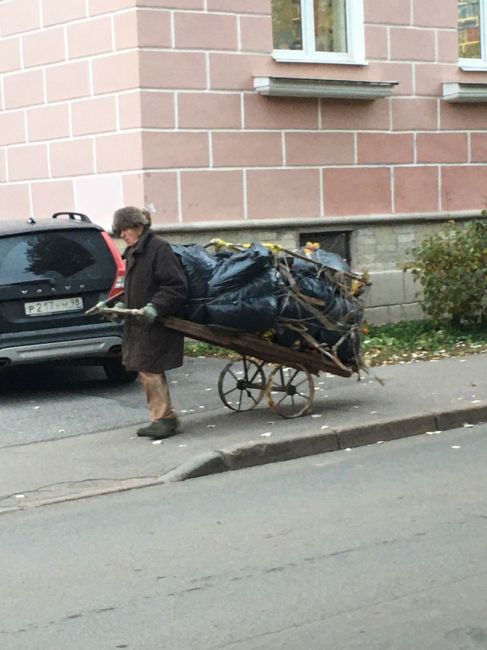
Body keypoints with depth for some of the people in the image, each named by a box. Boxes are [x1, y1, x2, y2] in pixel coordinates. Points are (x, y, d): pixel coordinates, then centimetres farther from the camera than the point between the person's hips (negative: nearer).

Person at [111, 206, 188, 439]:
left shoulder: (159, 248, -13)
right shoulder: (133, 253, 18)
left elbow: (176, 287, -18)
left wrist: (155, 307, -27)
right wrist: (123, 306, 10)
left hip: (156, 324, -10)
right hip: (140, 324, 10)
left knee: (150, 370, -10)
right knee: (146, 371, 10)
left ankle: (165, 418, -2)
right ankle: (161, 419, 17)